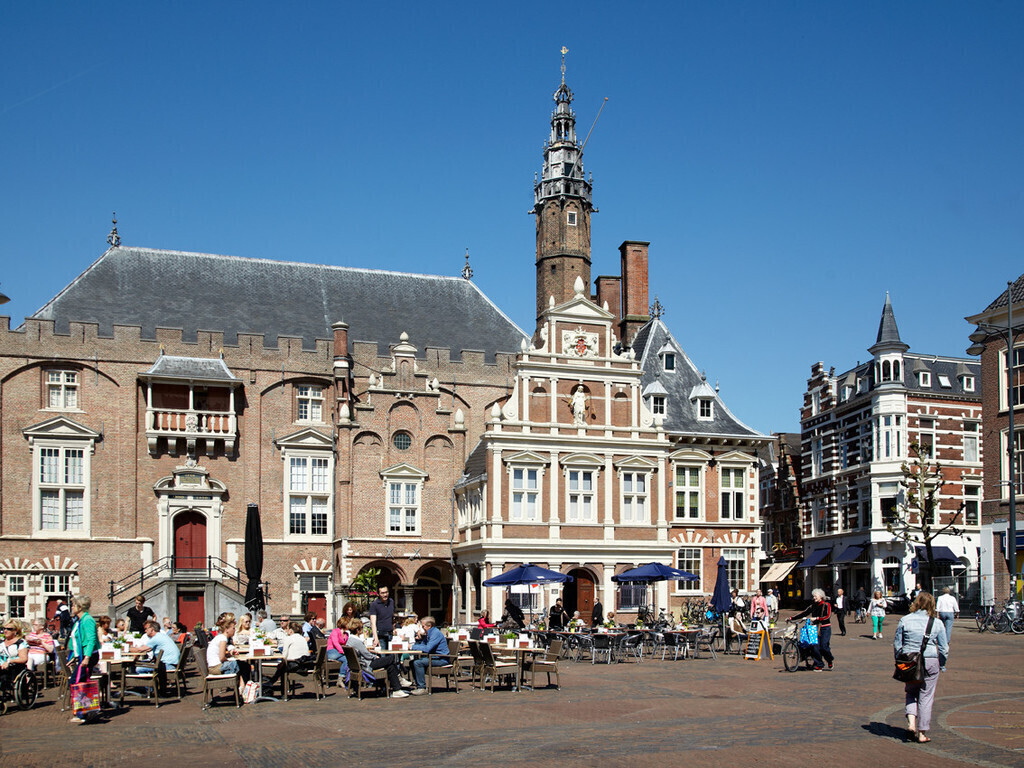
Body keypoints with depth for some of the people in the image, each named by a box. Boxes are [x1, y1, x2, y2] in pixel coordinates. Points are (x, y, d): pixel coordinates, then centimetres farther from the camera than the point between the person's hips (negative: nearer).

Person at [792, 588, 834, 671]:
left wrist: (816, 618, -21)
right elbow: (804, 613, 13)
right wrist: (792, 618, 7)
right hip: (815, 628, 5)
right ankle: (819, 665, 1)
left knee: (823, 647, -14)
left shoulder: (826, 605, -1)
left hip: (825, 628, -5)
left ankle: (831, 661, 14)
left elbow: (827, 616, -12)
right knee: (814, 647, -8)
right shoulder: (813, 606, 13)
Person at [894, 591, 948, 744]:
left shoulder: (905, 620, 0)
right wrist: (941, 665, 17)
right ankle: (922, 733, 11)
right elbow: (943, 648, 3)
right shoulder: (937, 623, -2)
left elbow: (897, 644, 5)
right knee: (926, 697, 7)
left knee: (911, 693, 20)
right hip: (930, 662, -1)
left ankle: (911, 722, 0)